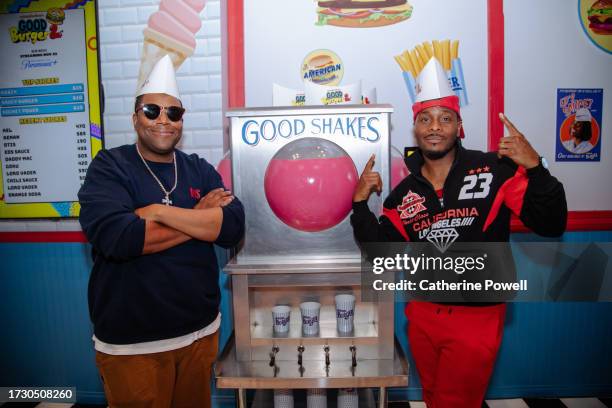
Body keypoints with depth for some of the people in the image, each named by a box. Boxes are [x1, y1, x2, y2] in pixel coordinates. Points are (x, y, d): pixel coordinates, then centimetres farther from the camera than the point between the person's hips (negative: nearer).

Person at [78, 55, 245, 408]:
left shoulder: (200, 170, 3)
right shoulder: (109, 167, -7)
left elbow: (234, 227, -12)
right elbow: (114, 237, -24)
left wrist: (159, 210, -20)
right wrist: (198, 215, -16)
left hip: (201, 331, 4)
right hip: (131, 343, -3)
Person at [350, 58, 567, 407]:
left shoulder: (495, 170, -13)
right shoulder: (404, 193, -1)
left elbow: (551, 224, -13)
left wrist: (535, 167, -26)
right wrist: (361, 204, -9)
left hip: (476, 317, -4)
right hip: (422, 315, 5)